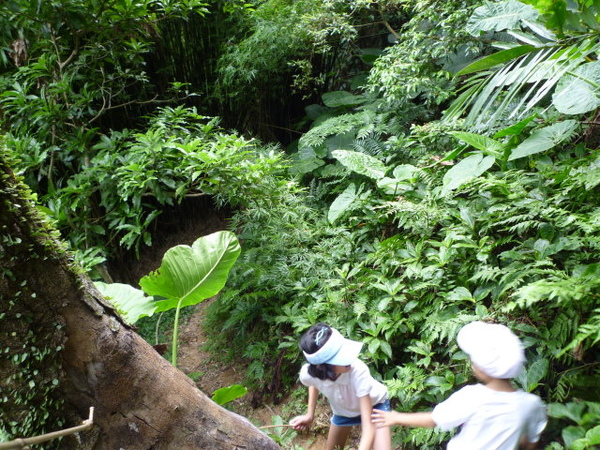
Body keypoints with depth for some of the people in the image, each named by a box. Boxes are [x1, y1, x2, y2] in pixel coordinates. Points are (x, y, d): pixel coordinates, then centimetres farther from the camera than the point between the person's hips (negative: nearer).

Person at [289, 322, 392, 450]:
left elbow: (368, 426, -41)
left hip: (374, 405, -3)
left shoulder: (357, 370, -43)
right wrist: (310, 415, -5)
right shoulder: (307, 374, -31)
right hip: (342, 410, 3)